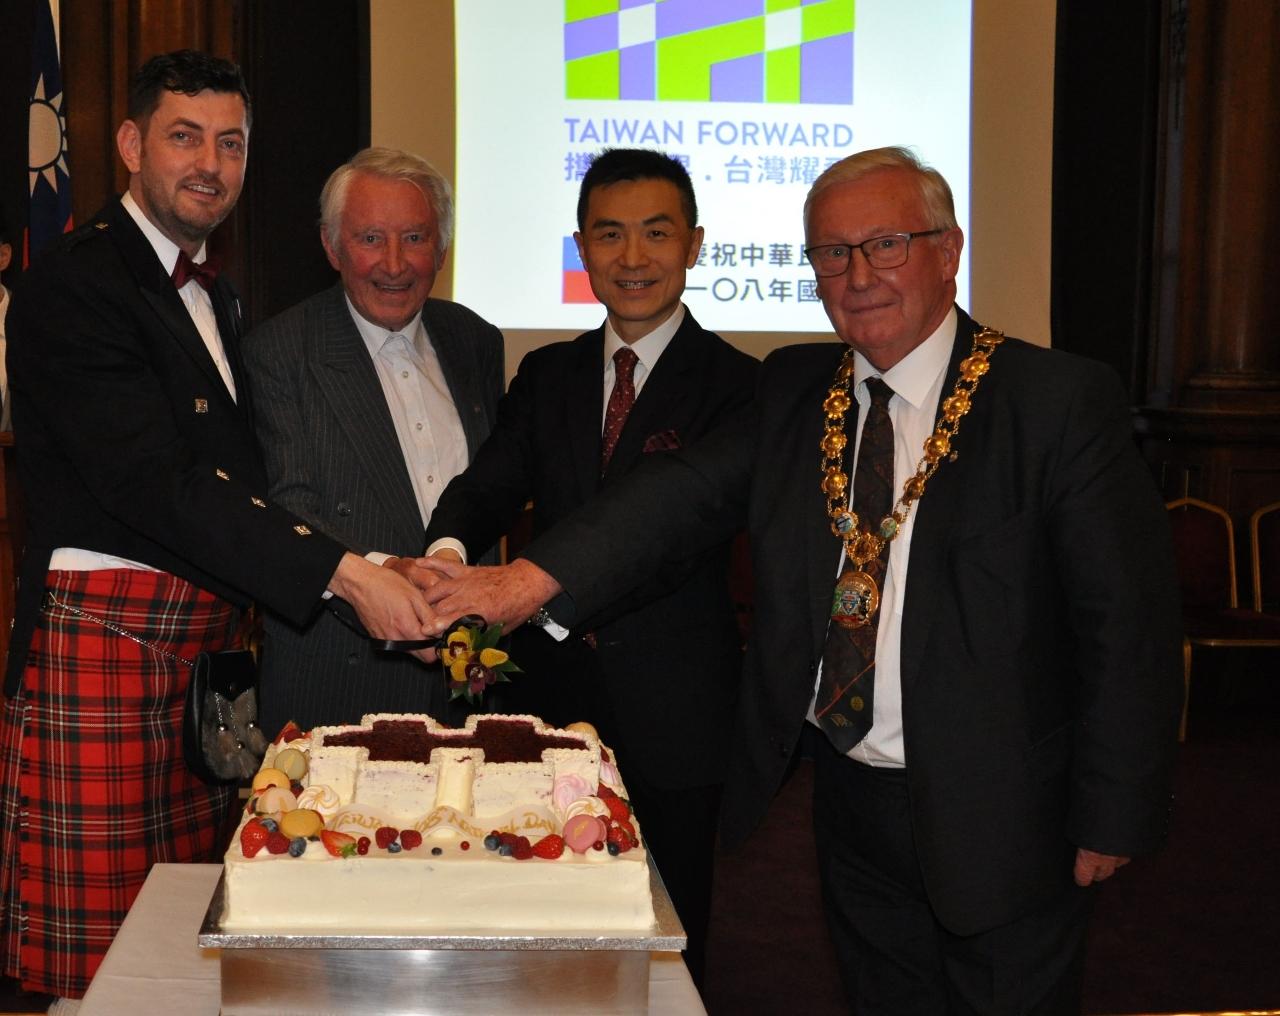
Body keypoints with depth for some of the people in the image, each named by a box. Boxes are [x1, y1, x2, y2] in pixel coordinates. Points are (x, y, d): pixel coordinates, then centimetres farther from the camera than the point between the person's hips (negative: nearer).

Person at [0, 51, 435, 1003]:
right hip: (98, 633, -8)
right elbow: (156, 484, -19)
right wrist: (344, 573, -24)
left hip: (206, 636, 8)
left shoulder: (217, 297, 19)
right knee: (93, 940, -3)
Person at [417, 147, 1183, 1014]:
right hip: (853, 803, 5)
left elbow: (1128, 620, -11)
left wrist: (1109, 821, -11)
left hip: (997, 822, -4)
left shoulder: (1062, 401, -12)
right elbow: (690, 490, -7)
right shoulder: (795, 391, 4)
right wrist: (534, 577, -23)